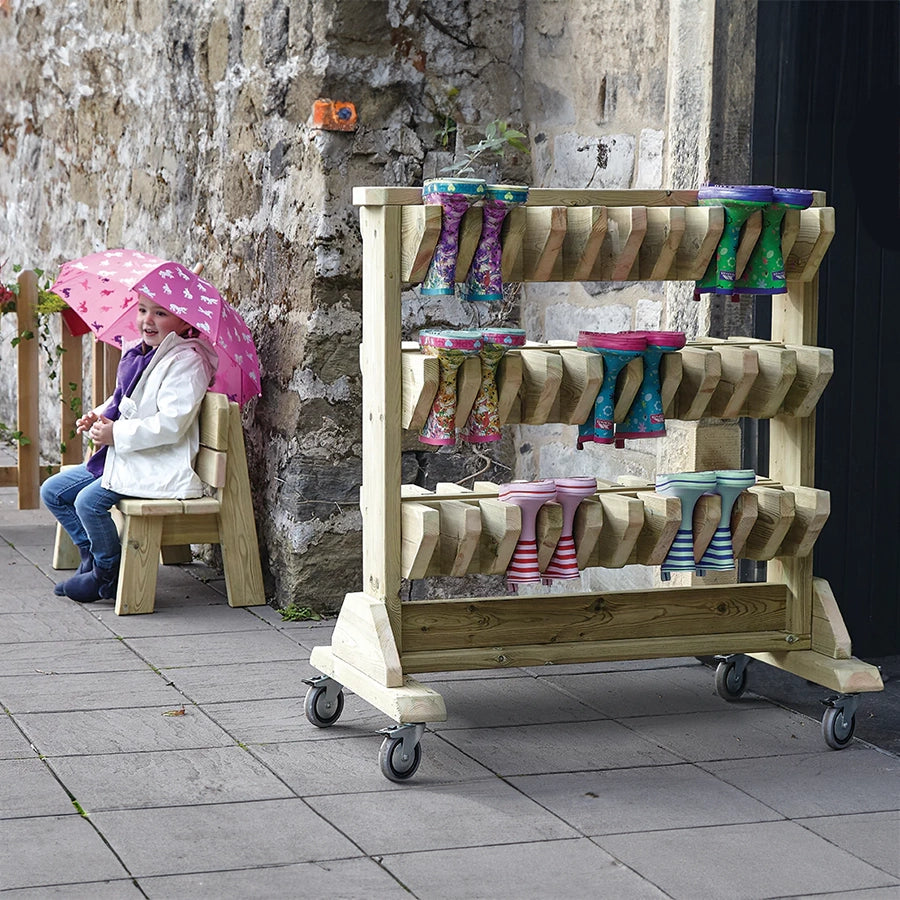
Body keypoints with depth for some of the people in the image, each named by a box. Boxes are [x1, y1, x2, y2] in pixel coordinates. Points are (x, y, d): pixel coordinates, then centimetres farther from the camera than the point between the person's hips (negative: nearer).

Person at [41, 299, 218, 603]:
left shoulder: (186, 361, -15)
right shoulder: (135, 355, 13)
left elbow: (171, 423, -24)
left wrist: (116, 434, -20)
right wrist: (97, 417, 5)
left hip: (160, 467, -10)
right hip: (123, 458, 10)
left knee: (89, 500, -26)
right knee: (52, 491, 7)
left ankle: (109, 575, -5)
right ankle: (91, 556, 16)